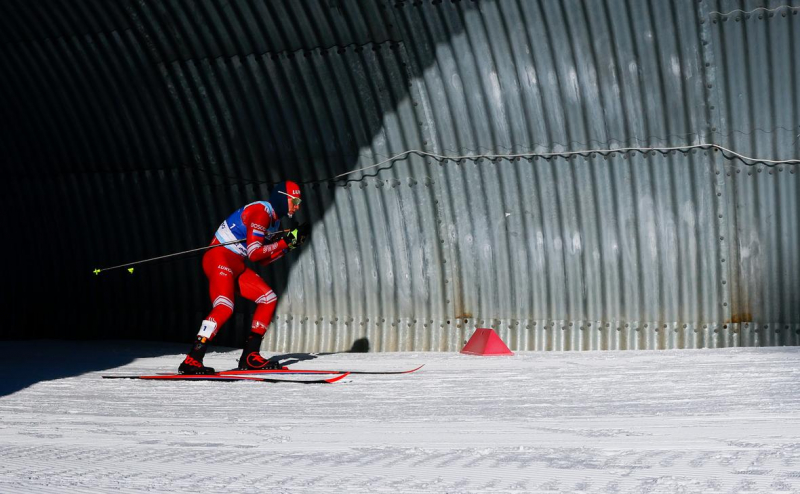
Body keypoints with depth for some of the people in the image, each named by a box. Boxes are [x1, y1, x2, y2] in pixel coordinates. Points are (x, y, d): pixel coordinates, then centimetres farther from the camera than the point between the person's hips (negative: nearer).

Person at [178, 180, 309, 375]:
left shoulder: (274, 220, 15)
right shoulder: (260, 211, -15)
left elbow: (264, 260, 14)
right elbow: (254, 253, -21)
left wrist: (291, 241, 7)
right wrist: (286, 242, -14)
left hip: (236, 264, 10)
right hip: (220, 259, -10)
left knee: (268, 298, 6)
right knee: (224, 307, -27)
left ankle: (250, 355, 8)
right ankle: (191, 360, -29)